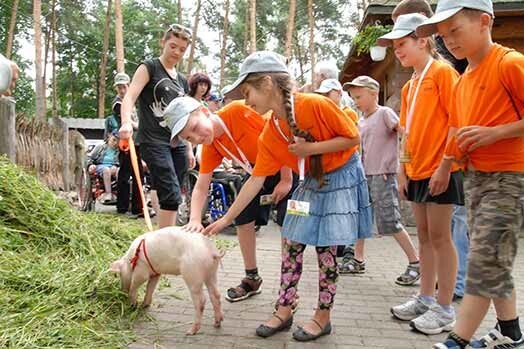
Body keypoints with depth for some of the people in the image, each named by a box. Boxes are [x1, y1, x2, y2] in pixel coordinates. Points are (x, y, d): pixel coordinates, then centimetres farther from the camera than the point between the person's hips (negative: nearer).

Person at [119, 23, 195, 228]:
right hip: (153, 141, -6)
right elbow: (129, 97, -12)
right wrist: (126, 123, -31)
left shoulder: (182, 81, 20)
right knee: (172, 194, -17)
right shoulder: (149, 68, 2)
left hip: (177, 144, 6)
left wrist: (189, 149, 19)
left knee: (170, 197, 5)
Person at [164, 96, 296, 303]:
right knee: (243, 220, 3)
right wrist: (195, 219, -28)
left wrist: (286, 180, -21)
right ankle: (252, 279, 18)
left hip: (286, 167, -6)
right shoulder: (210, 149, -11)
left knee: (288, 224, -12)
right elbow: (201, 187, -10)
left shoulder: (238, 111, -30)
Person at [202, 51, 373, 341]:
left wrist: (311, 148, -26)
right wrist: (226, 219, -8)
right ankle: (284, 311, 17)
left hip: (341, 178, -5)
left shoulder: (315, 105, -25)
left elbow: (353, 137, -17)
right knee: (292, 245, 3)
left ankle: (323, 317, 15)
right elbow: (256, 180, -6)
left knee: (326, 249, -2)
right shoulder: (269, 134, -8)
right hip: (310, 183, 6)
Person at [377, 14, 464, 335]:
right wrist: (402, 170, 12)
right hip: (417, 171, 8)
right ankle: (426, 299, 22)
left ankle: (445, 309, 9)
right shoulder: (410, 85, 16)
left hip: (440, 170, -8)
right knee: (425, 235, 12)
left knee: (439, 236, -2)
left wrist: (445, 166, -19)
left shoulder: (443, 72, -7)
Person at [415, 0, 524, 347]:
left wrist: (494, 133, -21)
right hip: (477, 177, 8)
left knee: (484, 261, -7)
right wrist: (458, 148, 2)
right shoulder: (462, 82, 12)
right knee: (493, 261, 14)